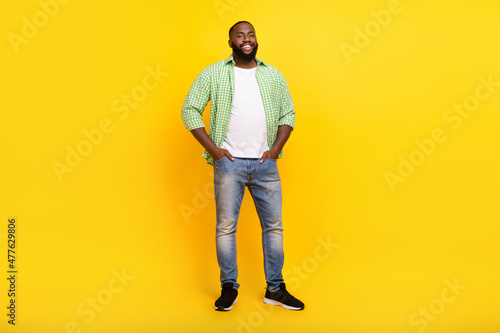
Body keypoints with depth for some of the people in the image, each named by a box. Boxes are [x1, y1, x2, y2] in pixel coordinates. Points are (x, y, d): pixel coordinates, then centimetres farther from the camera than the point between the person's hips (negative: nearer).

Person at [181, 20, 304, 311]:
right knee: (226, 226, 3)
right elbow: (190, 109, 1)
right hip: (229, 162, -2)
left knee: (274, 225, 5)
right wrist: (212, 148, -7)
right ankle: (229, 288, 18)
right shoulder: (213, 74, 4)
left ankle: (275, 289, 18)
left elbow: (288, 113, 14)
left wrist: (276, 148, 0)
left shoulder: (273, 75, 12)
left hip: (265, 163, 3)